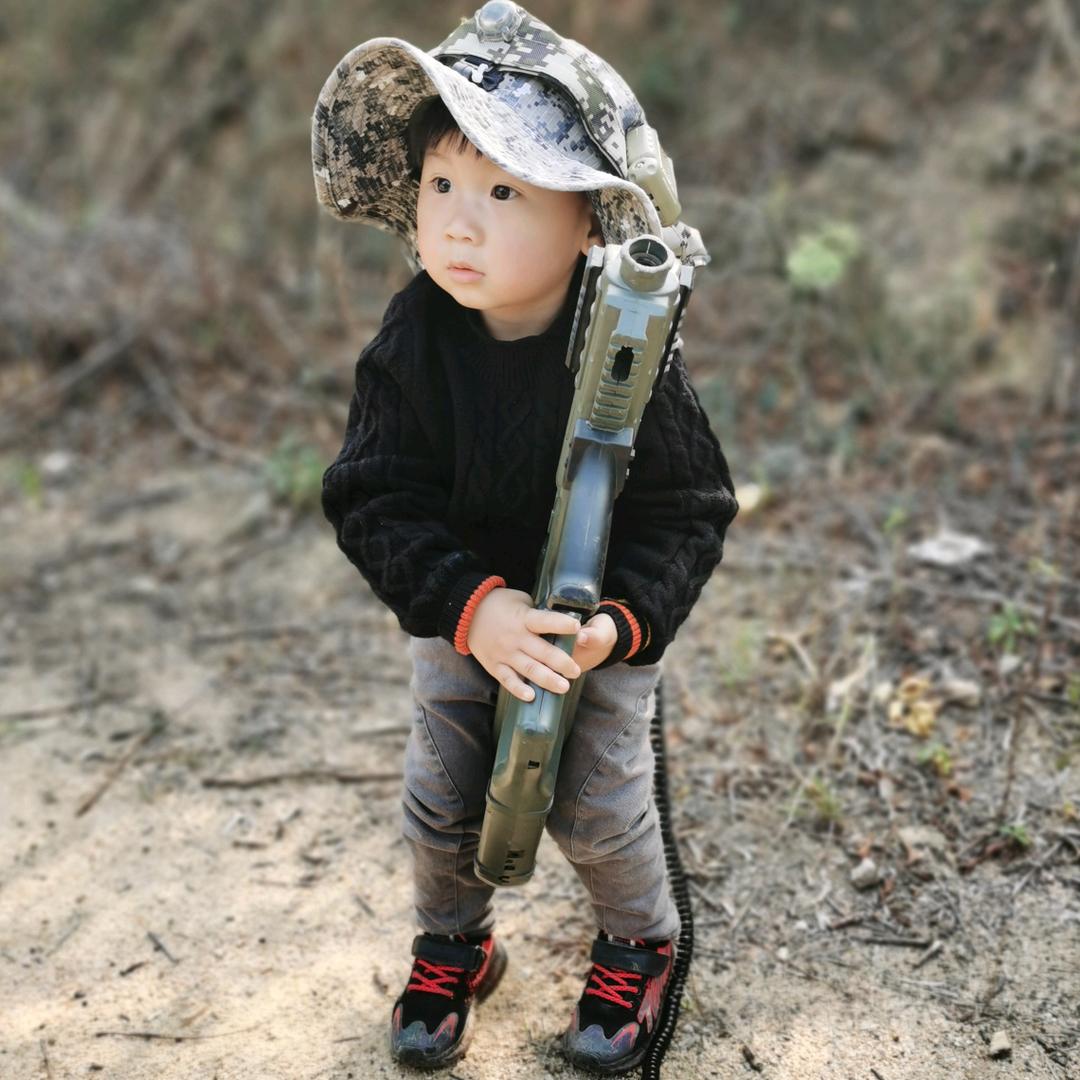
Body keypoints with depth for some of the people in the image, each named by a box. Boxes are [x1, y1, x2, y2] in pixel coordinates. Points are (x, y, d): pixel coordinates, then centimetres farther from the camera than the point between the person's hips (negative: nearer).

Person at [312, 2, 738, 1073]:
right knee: (439, 799, 12)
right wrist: (470, 607, -35)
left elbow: (687, 512, -18)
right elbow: (375, 499, -21)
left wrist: (620, 621, -34)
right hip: (458, 620, 3)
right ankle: (452, 947, 42)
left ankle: (640, 944, 40)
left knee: (595, 806, 7)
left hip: (605, 629, -2)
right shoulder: (412, 340, -20)